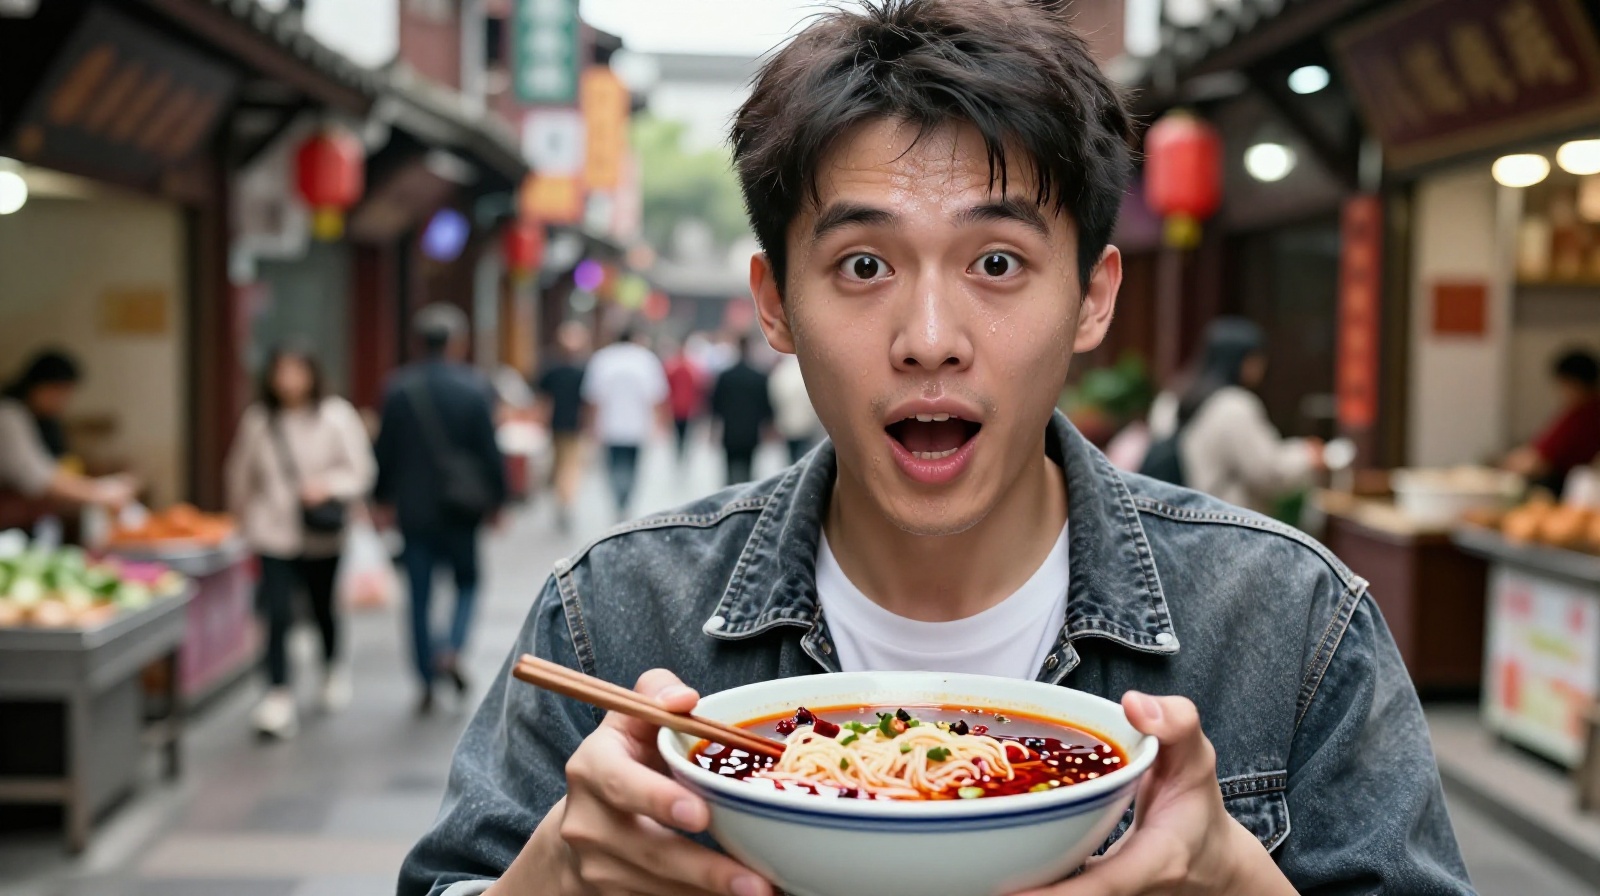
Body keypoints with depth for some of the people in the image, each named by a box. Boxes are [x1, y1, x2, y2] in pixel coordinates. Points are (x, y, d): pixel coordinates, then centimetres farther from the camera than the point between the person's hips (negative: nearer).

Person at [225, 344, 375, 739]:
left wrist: (328, 487, -21)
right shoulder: (256, 420, -1)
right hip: (275, 533, 0)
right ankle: (279, 699, -10)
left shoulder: (337, 416, -6)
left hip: (322, 534, 0)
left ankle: (333, 669, 44)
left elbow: (360, 470, -5)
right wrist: (244, 516, 20)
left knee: (323, 607, 16)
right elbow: (240, 474, 13)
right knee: (278, 613, -12)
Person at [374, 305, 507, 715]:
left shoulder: (398, 389, -2)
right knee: (467, 581, 16)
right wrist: (496, 499, 5)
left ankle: (427, 684, 11)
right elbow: (490, 450, -5)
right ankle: (452, 649, -6)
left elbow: (386, 450, 3)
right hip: (460, 508, -2)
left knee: (420, 596, 8)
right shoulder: (474, 388, -8)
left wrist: (382, 497, 14)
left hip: (414, 508, 2)